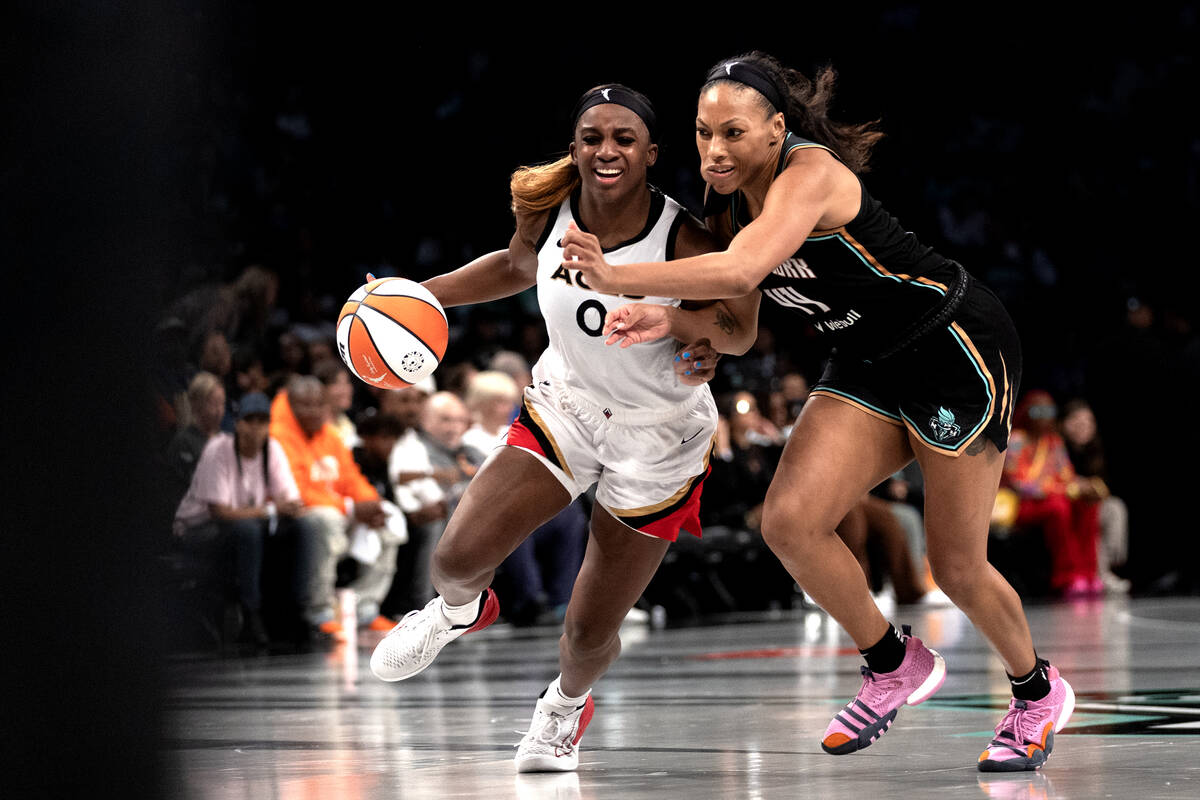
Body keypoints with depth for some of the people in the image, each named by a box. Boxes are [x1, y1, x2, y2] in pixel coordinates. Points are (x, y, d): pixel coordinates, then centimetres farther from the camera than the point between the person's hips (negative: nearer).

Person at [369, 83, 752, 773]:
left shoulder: (685, 243, -27)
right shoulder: (548, 210, -13)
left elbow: (742, 328, -13)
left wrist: (706, 328, -36)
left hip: (658, 437, -3)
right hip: (565, 403, 3)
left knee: (589, 631, 3)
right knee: (460, 554, -11)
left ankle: (568, 703, 41)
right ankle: (460, 611, 29)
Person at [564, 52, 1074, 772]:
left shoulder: (811, 173, -26)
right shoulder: (734, 199, 0)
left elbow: (742, 272, -41)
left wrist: (617, 276, -44)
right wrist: (669, 320, -15)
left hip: (958, 347, -7)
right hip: (869, 366, 7)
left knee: (958, 569, 0)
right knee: (789, 521, -13)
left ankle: (1039, 692, 29)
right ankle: (896, 667, 8)